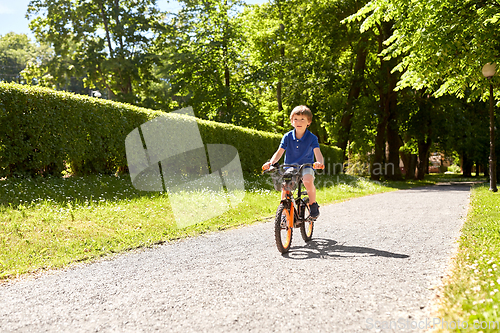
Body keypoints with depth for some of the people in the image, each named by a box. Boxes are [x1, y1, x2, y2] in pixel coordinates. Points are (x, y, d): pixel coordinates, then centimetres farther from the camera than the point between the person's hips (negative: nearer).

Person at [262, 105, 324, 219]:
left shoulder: (312, 138, -8)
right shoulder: (287, 137, -2)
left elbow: (317, 153, -20)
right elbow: (279, 152, -4)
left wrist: (319, 162, -43)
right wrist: (270, 162, -23)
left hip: (306, 167, -2)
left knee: (308, 181, -32)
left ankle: (313, 204, -6)